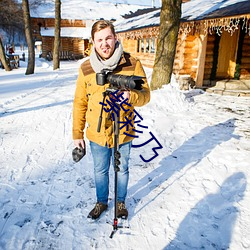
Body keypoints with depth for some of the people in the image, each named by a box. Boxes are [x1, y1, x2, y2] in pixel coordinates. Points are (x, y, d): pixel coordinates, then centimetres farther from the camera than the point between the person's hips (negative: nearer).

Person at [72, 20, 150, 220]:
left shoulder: (132, 64, -11)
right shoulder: (86, 68, -6)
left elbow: (145, 95, -9)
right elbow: (80, 103, 0)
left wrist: (131, 96, -32)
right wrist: (77, 134, 2)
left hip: (123, 133, -1)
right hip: (97, 134, 2)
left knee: (122, 170, 19)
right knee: (100, 171, 20)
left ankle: (121, 202, 45)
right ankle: (101, 202, 45)